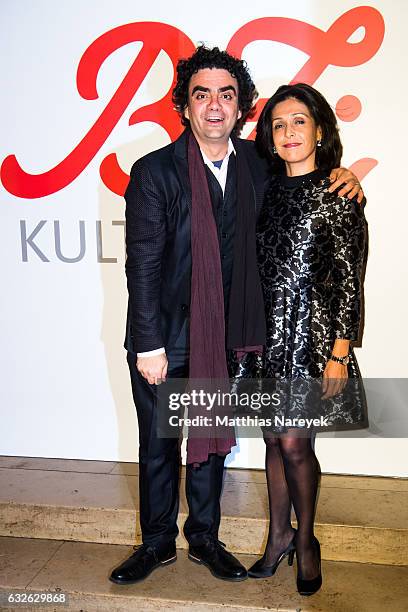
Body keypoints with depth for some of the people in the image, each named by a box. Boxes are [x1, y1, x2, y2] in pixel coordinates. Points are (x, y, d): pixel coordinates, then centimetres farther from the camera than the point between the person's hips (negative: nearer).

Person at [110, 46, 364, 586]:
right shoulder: (154, 171, -11)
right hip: (163, 338, -3)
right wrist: (149, 346, -15)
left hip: (221, 337, 3)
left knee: (211, 440, 16)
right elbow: (143, 265, -13)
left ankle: (204, 537, 37)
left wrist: (338, 175, -1)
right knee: (157, 444, 12)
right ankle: (158, 542, 34)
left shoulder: (256, 162, 0)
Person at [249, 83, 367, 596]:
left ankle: (305, 541, 24)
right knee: (274, 438, 12)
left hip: (311, 331, -5)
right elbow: (257, 268, 11)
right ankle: (279, 536, 30)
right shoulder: (268, 189, 9)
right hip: (268, 329, 5)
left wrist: (339, 354, -11)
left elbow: (349, 280, -7)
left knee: (294, 443, -2)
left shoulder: (338, 194, -5)